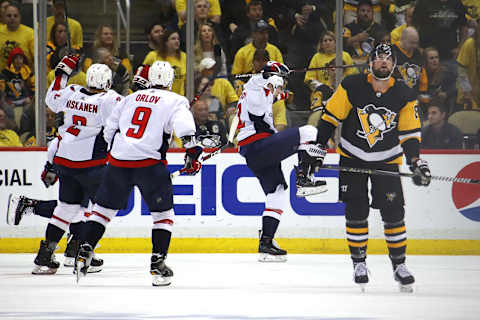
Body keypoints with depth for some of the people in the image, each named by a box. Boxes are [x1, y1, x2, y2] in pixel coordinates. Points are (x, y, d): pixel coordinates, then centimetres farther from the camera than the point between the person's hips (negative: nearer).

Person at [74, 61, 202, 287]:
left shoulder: (131, 98, 20)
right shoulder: (175, 101, 6)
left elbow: (109, 130, 23)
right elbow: (184, 126, -14)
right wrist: (192, 152, -17)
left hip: (118, 159, 4)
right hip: (150, 163, -4)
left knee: (104, 207, 17)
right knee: (163, 213, 8)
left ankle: (85, 251, 10)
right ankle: (158, 263, -2)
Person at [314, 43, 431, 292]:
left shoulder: (404, 95, -6)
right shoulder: (352, 87, -12)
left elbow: (410, 133, 0)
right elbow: (330, 117, -6)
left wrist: (416, 162, -12)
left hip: (386, 160, 1)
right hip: (353, 157, -1)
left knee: (393, 212, -5)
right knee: (356, 212, -4)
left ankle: (399, 264, 7)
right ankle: (359, 263, 9)